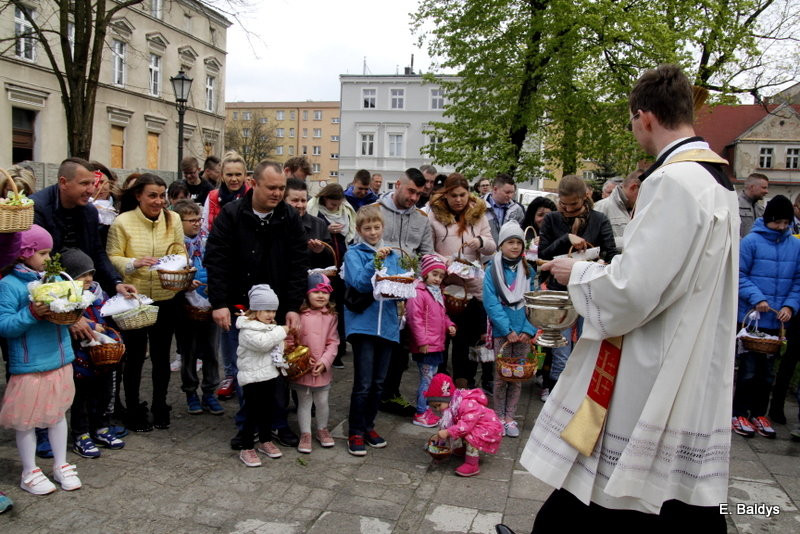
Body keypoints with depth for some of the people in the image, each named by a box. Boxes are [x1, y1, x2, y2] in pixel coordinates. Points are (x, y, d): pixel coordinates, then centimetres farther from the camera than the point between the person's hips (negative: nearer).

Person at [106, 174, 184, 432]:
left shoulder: (173, 219, 0)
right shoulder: (123, 222, -8)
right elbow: (112, 258, -8)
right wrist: (135, 263, -26)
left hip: (166, 299, 3)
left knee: (161, 355, 14)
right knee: (135, 356, 8)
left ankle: (160, 407, 31)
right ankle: (133, 410, 26)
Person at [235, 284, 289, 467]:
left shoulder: (271, 327, 13)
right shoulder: (248, 329, -15)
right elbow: (262, 343, -31)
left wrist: (284, 363, 9)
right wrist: (282, 331, -22)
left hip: (270, 375, 8)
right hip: (252, 377, -8)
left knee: (267, 410, 18)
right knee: (252, 414, -2)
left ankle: (265, 441, 32)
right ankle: (246, 449, 8)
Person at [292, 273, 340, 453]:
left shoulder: (331, 316, 0)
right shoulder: (300, 315, -8)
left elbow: (333, 342, -1)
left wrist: (325, 361, -11)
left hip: (323, 369, 2)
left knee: (322, 402, 13)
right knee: (304, 403, 9)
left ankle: (322, 430, 34)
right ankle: (305, 434, 22)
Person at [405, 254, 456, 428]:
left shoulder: (438, 293, 16)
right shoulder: (418, 293, -15)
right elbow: (414, 319, -20)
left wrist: (449, 325, 8)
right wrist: (422, 341, -21)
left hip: (437, 345, 10)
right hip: (425, 346, -9)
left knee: (432, 378, 16)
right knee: (427, 379, -5)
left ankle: (427, 409, 28)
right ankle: (420, 414, 5)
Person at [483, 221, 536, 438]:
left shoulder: (528, 271, 6)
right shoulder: (492, 270, -4)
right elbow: (491, 303, -10)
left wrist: (528, 330, -11)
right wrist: (508, 329, -16)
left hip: (523, 333, 3)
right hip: (502, 332, -3)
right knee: (501, 376, 6)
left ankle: (510, 417, 21)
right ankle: (499, 417, 19)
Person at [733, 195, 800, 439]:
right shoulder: (751, 241, -8)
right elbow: (739, 275, -8)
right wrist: (756, 298, -19)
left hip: (776, 321, 4)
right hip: (751, 316, -4)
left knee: (768, 370, 13)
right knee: (748, 368, 1)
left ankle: (759, 414, 25)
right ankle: (739, 415, 12)